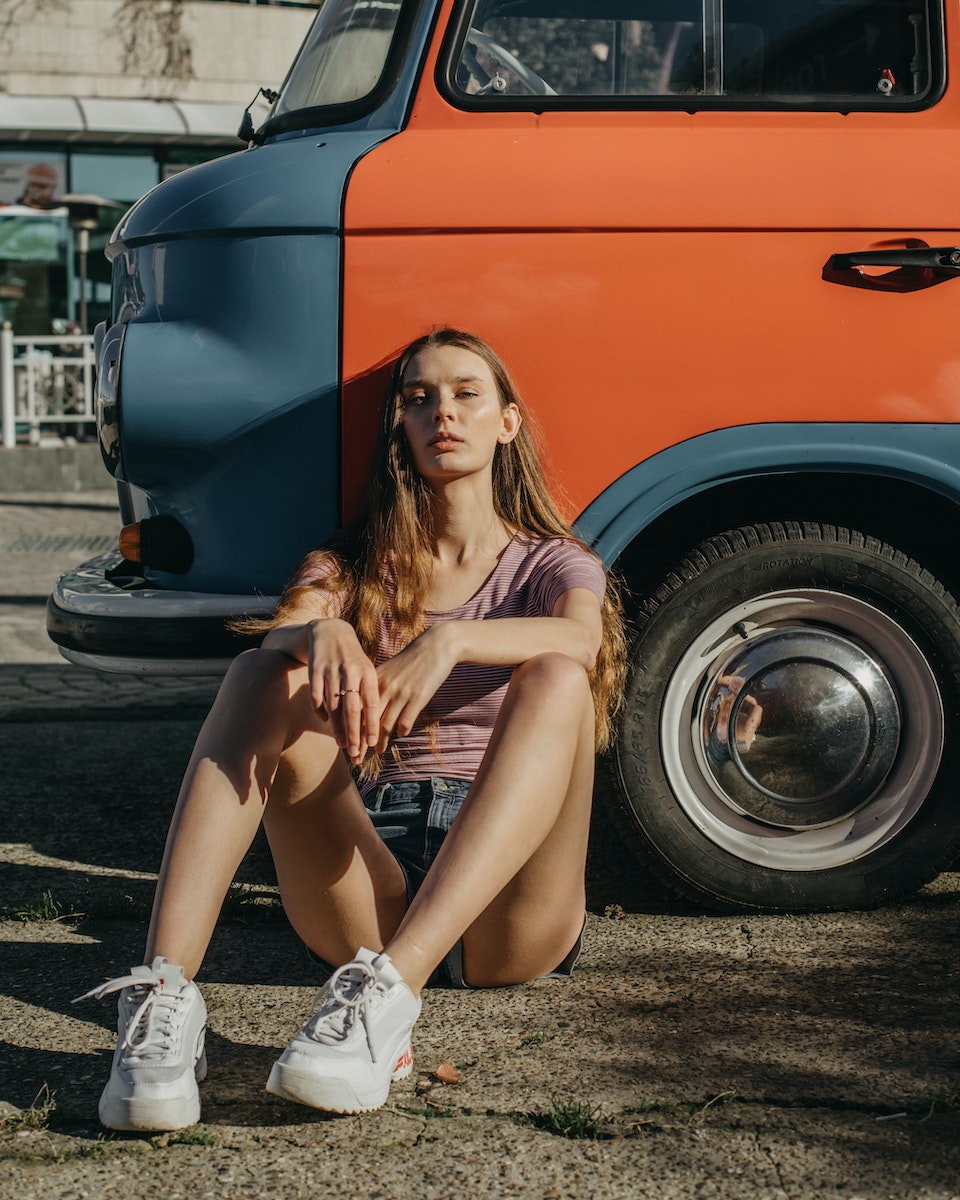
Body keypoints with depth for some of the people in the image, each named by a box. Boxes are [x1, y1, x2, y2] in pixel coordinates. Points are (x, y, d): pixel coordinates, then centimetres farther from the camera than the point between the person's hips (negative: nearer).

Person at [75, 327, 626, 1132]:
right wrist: (323, 636, -30)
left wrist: (450, 642, -31)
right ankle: (164, 994, -43)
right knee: (265, 678, -22)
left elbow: (583, 640, -12)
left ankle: (388, 993, -48)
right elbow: (276, 640, -5)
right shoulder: (353, 568, 20)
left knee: (556, 680, -28)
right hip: (368, 891, 1)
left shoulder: (552, 564, 15)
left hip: (502, 917, -1)